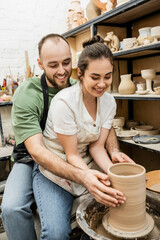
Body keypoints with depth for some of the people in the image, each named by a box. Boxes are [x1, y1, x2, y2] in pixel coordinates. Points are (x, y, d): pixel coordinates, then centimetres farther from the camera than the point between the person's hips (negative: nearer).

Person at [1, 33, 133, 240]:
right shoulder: (26, 94, -17)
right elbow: (36, 150, -25)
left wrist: (114, 150, -21)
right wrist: (81, 176, -40)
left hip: (66, 161, 1)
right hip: (32, 160, 0)